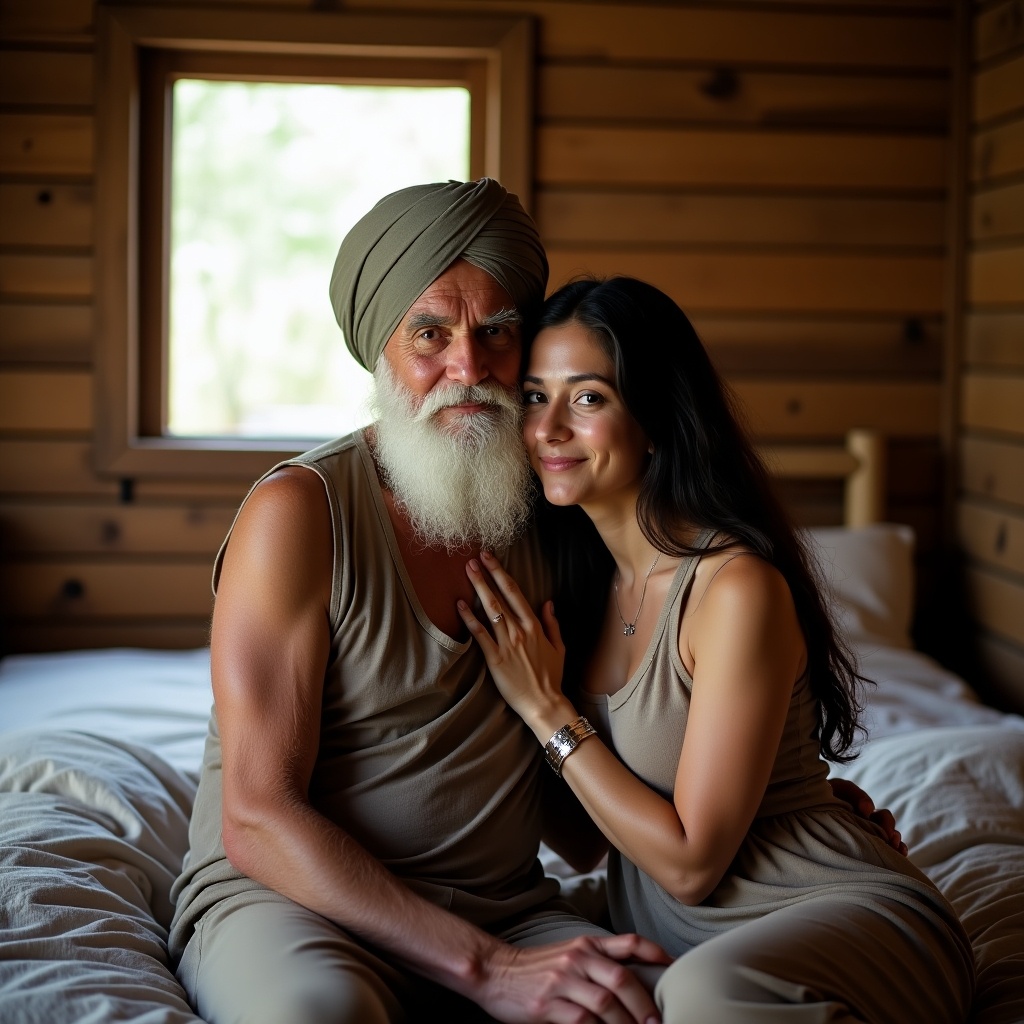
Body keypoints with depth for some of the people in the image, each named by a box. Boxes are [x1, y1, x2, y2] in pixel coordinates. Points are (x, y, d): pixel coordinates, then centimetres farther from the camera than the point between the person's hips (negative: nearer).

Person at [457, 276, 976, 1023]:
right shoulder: (574, 571, 5)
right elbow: (589, 837, 10)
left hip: (843, 909, -6)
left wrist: (546, 710, -13)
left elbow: (691, 861, -16)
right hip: (672, 943, 6)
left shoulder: (737, 587, -19)